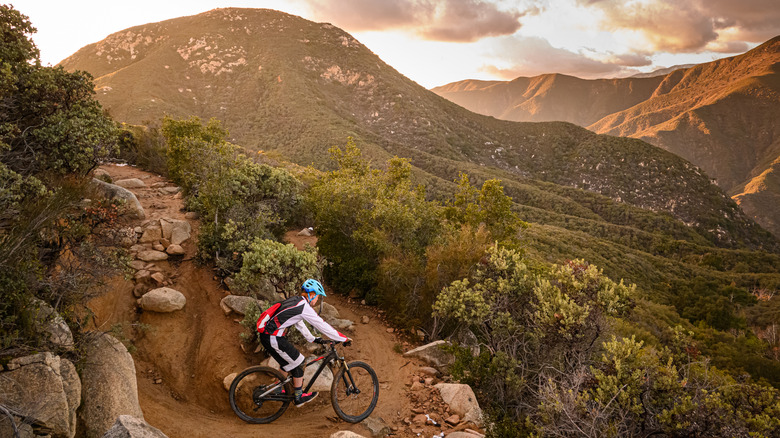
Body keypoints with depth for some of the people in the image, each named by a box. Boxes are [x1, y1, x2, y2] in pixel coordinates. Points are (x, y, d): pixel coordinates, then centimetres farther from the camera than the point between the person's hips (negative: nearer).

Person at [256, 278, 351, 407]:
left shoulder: (294, 301, 14)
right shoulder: (304, 307, -14)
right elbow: (323, 326, -11)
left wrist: (312, 338, 32)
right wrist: (344, 339, -4)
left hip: (267, 335, 9)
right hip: (273, 339, -9)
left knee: (287, 361, 25)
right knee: (298, 363, 5)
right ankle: (299, 398, 17)